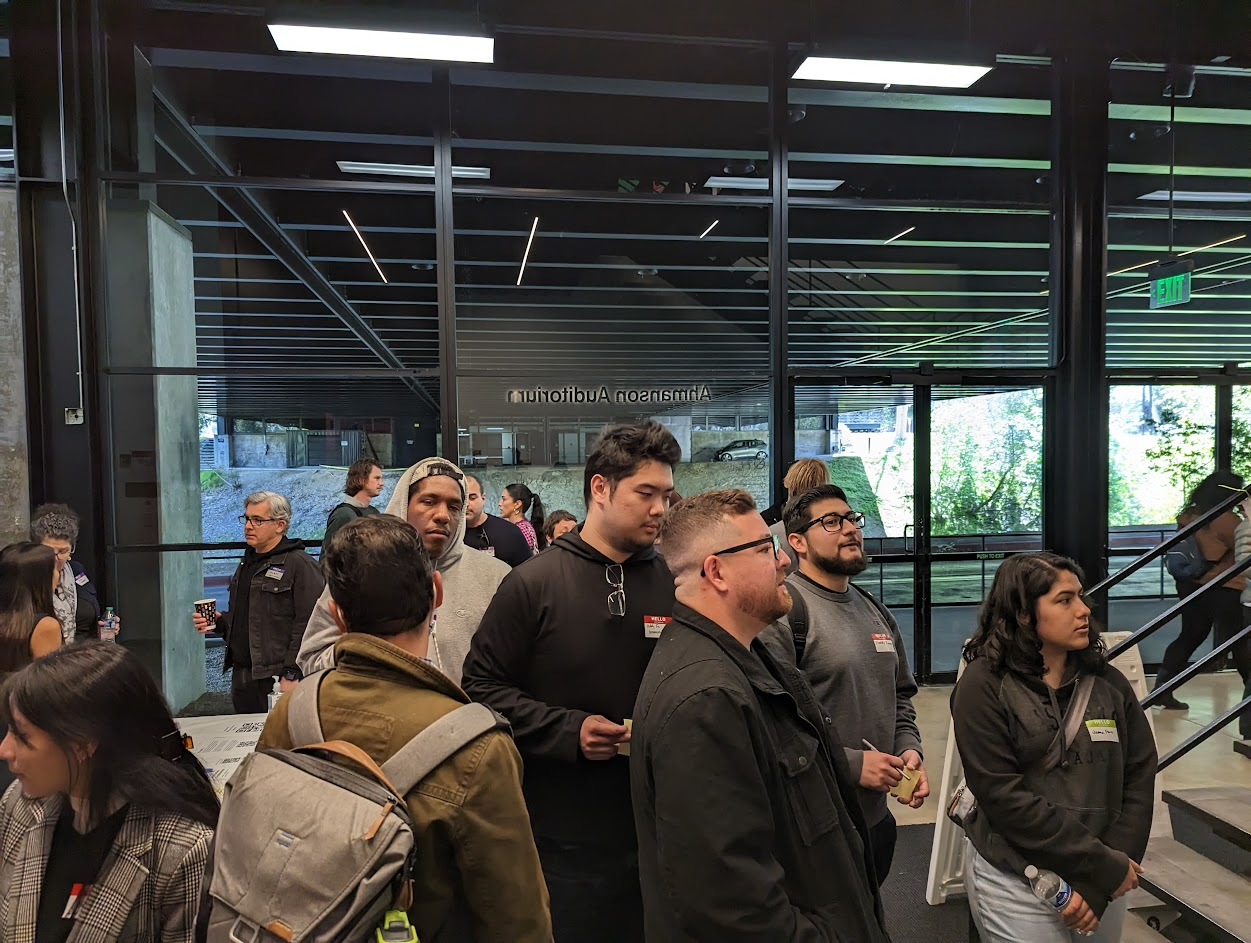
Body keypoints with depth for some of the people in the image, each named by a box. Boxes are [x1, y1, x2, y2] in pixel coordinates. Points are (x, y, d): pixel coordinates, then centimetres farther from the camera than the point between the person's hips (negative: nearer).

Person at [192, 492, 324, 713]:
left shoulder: (300, 565, -11)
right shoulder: (246, 564, 18)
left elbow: (307, 625, -18)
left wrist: (292, 674, -20)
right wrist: (218, 622, 10)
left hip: (277, 679, -8)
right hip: (242, 677, 8)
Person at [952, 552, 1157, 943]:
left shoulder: (1108, 683, 0)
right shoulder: (984, 685, -13)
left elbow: (1139, 780, -2)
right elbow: (1003, 795, -17)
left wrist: (1101, 883, -10)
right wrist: (1104, 864, -15)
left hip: (1105, 883, 5)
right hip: (1016, 884, -4)